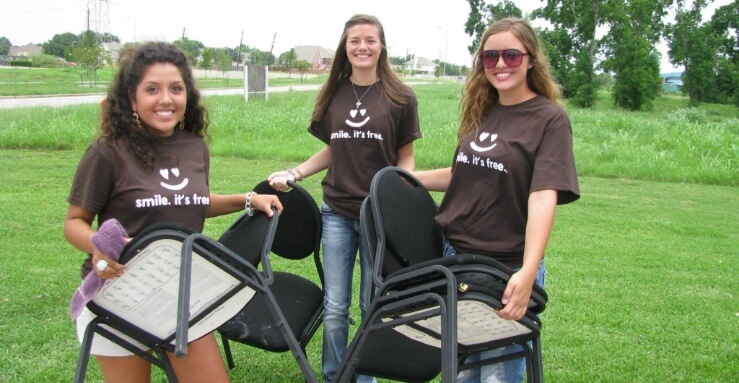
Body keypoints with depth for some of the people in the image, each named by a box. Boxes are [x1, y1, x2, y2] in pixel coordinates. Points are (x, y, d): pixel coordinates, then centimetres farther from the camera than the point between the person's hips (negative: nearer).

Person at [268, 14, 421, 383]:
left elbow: (406, 158, 1)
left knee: (372, 306, 9)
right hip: (336, 212, 3)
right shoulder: (333, 96, 5)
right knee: (334, 307, 8)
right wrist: (294, 173, 3)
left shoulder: (400, 97, -4)